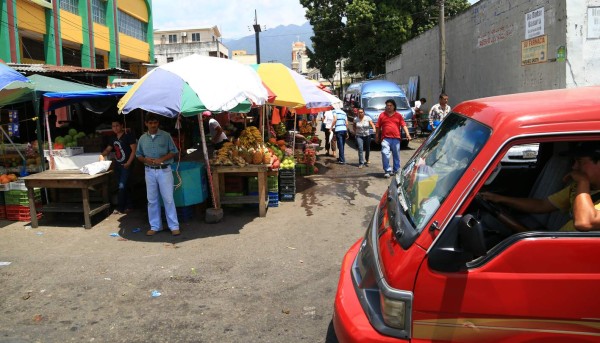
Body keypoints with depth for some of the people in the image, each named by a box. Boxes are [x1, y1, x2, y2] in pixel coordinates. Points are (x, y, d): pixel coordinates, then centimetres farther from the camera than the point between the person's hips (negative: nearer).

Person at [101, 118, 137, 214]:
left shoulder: (128, 136, -8)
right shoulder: (113, 138, 12)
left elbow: (134, 150, -12)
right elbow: (108, 149, 18)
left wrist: (128, 163, -17)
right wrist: (102, 155, -3)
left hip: (126, 165, -7)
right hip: (117, 165, 7)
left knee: (122, 186, -9)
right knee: (123, 186, 11)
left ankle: (120, 208, -1)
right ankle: (129, 206, 21)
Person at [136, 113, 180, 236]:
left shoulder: (165, 136, -2)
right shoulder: (142, 138, 8)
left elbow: (173, 152, -1)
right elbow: (138, 155, 14)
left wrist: (162, 159, -15)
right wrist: (145, 159, -8)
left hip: (164, 170, -3)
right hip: (149, 171, 3)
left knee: (168, 198, -3)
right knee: (152, 200, 8)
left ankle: (174, 226, 4)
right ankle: (155, 226, 18)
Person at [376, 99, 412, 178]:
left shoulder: (398, 115, 8)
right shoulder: (382, 115, 7)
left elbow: (404, 126, 3)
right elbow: (378, 127, 10)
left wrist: (408, 135, -8)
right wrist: (377, 137, 10)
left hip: (396, 138, 1)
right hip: (385, 138, -1)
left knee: (396, 155, 10)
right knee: (385, 153, -16)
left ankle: (396, 170, 23)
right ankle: (387, 170, -11)